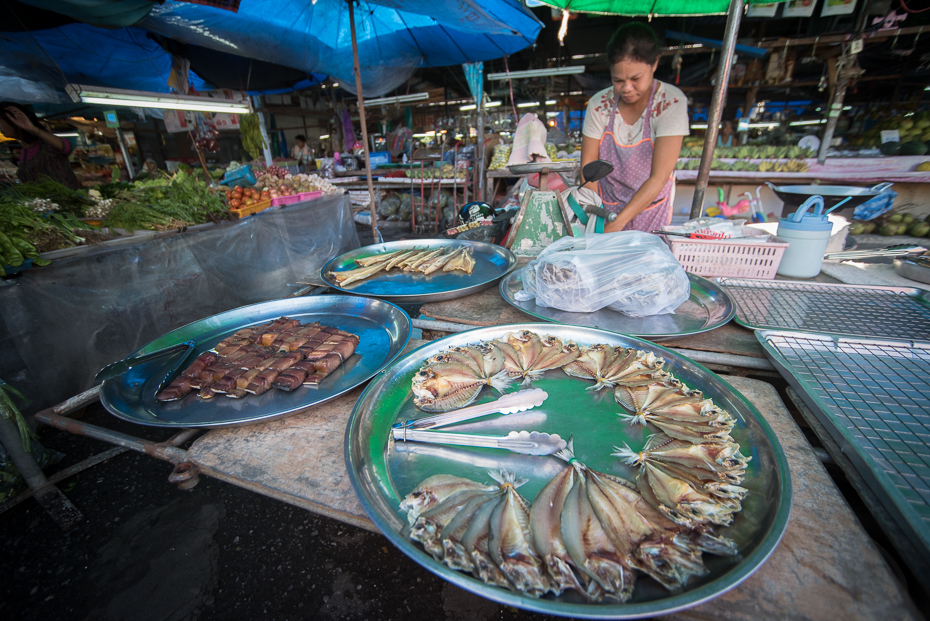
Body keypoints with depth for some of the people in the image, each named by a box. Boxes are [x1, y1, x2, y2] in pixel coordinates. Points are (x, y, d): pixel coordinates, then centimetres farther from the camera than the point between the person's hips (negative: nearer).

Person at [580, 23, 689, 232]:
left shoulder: (671, 103, -15)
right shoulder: (599, 104, -6)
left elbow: (658, 178, -21)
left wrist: (616, 224, -30)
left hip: (649, 212, -2)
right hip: (605, 209, 2)